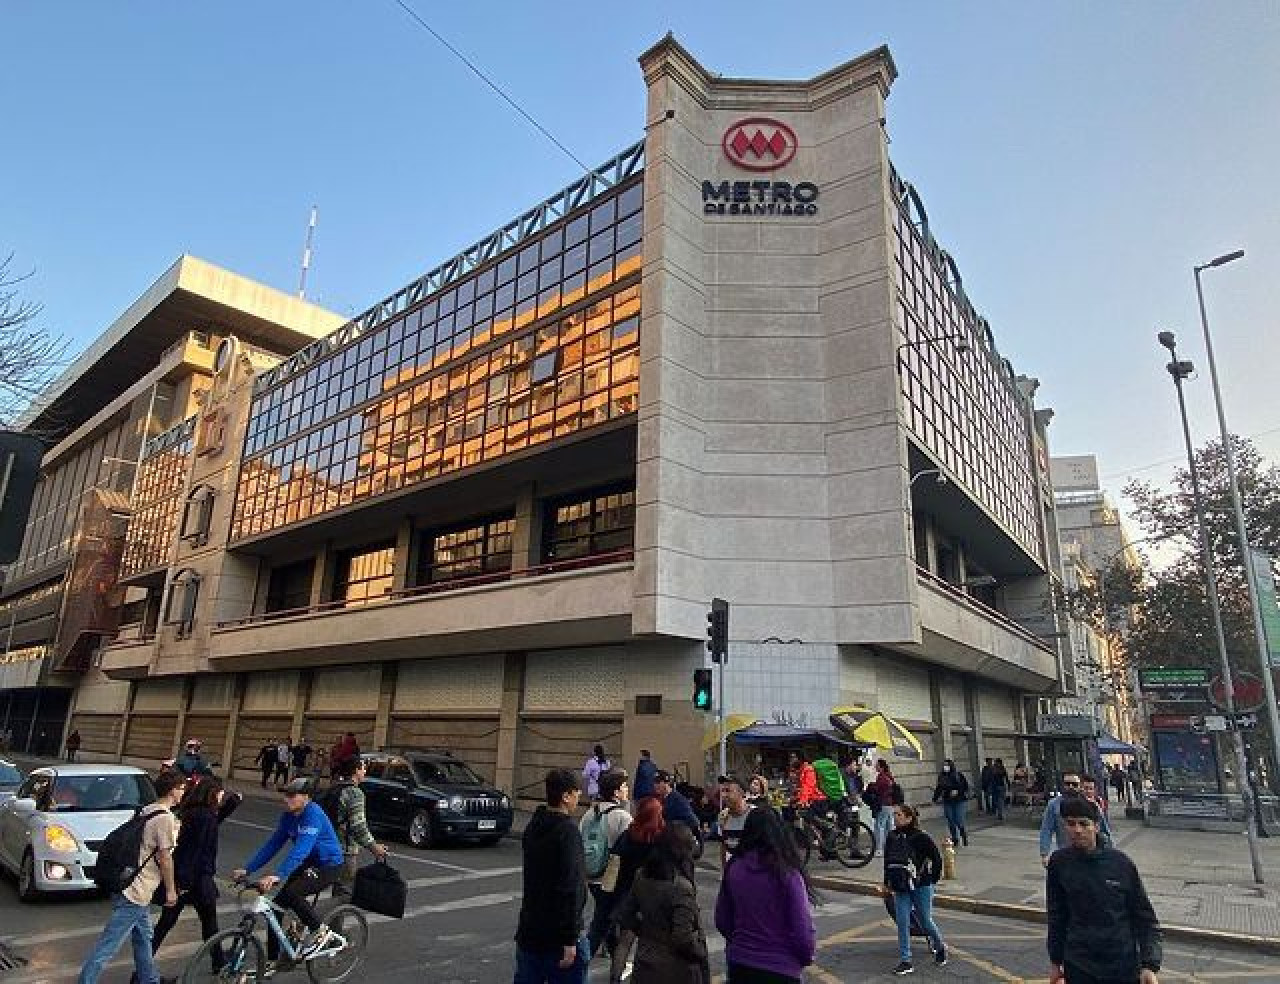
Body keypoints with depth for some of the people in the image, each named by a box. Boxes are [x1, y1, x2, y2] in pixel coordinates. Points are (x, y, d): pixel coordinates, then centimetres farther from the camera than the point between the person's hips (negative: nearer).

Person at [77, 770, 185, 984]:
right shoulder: (166, 818, -19)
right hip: (136, 893, -10)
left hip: (132, 886, 10)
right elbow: (165, 857, -15)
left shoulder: (147, 811, 9)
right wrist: (171, 889, -6)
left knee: (143, 939, 21)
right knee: (107, 946, -3)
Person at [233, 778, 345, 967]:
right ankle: (271, 961, 15)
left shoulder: (313, 815, -25)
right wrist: (247, 869, -4)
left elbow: (300, 849, -36)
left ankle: (319, 931, -5)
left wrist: (277, 876, -44)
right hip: (307, 864, 8)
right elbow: (272, 844, 4)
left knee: (291, 893, -27)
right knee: (277, 904, 0)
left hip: (328, 866, -8)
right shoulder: (288, 816, 1)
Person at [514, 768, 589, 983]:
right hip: (558, 934, -8)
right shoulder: (567, 830, -18)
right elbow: (571, 888, -23)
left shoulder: (533, 826, 8)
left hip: (529, 931, 8)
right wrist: (570, 939, -21)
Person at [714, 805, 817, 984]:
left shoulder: (733, 869, -7)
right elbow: (803, 930, -15)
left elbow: (722, 922, 3)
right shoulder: (788, 875, -19)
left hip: (739, 967, 3)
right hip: (781, 969, -3)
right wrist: (808, 955, 6)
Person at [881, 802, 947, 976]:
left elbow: (936, 857, -9)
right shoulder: (892, 837, 1)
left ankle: (940, 947, 38)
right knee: (902, 924, -1)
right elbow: (887, 861, 11)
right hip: (900, 888, 4)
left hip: (921, 887, -4)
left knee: (925, 921, 9)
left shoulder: (920, 837, -15)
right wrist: (886, 883, 12)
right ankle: (905, 962, 7)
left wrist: (933, 878, -4)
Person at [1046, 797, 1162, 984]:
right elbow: (1057, 917, 4)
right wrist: (1055, 961, 9)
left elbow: (1144, 916, -2)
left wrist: (1150, 965, -9)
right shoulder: (1059, 863, -6)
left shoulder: (1120, 862, -8)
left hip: (1123, 967, 0)